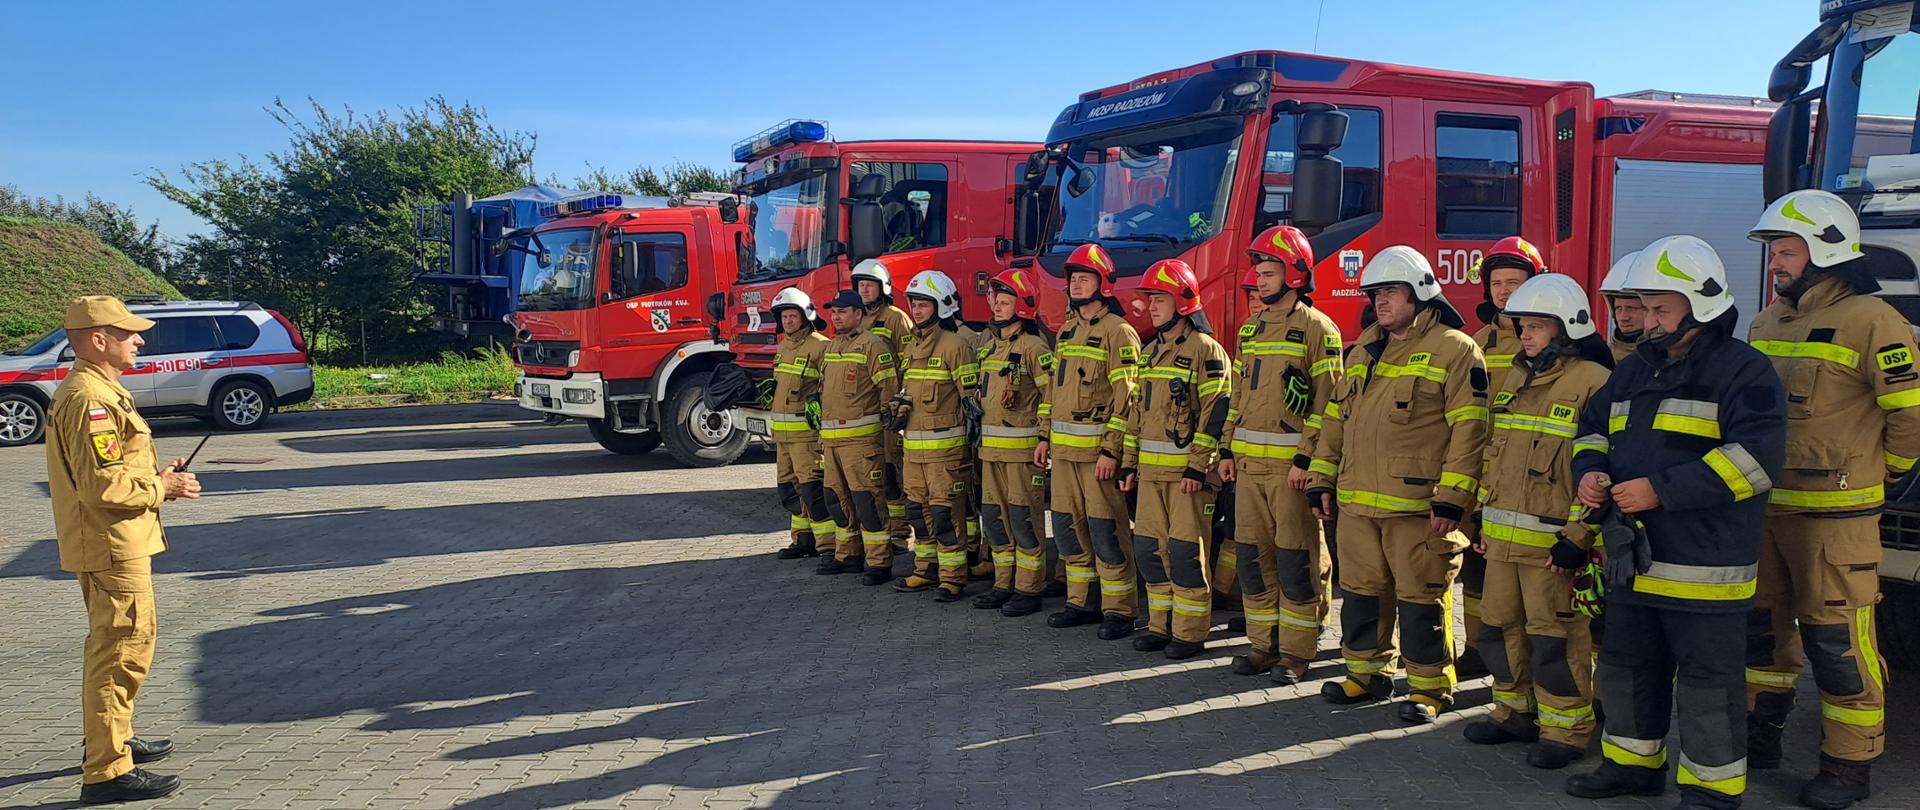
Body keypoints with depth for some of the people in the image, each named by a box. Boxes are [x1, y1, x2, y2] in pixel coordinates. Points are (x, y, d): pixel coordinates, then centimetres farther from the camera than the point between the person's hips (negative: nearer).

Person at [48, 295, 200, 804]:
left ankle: (111, 739, 38)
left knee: (111, 648, 23)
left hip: (114, 543, 11)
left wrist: (156, 477, 10)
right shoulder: (90, 399, -20)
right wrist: (161, 487, -13)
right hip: (112, 546, -11)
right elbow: (103, 485, -27)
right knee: (122, 653, -8)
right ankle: (108, 771, -4)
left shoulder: (96, 390, 14)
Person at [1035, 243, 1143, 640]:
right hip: (1063, 448, 8)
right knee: (1068, 528, 12)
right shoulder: (1067, 330, 16)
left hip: (1098, 450, -8)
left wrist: (1111, 450, -19)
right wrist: (1046, 436, 17)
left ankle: (1119, 610, 5)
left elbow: (1126, 396, -14)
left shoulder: (1117, 332, -9)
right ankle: (1081, 602, 24)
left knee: (1106, 531, -4)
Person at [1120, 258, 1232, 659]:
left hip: (1188, 470, -8)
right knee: (1149, 547, 9)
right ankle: (1161, 625, 21)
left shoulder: (1205, 349, -8)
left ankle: (1191, 633, 6)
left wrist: (1197, 466, -17)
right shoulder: (1150, 352, 16)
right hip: (1151, 470, 8)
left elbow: (1216, 411, -13)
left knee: (1186, 551, -3)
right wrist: (1129, 463, 15)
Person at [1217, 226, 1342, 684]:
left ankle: (1297, 653, 7)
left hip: (1291, 466, -7)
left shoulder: (1317, 328, -6)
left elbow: (1327, 401, -11)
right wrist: (1228, 449, 14)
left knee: (1296, 560, -1)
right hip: (1248, 462, 7)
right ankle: (1264, 643, 20)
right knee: (1252, 555, 10)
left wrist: (1306, 459, -17)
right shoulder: (1252, 329, 16)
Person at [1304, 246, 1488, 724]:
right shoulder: (1362, 352, 17)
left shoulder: (1453, 350, -5)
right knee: (1361, 590, 14)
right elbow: (1335, 419, 21)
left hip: (1417, 505, -7)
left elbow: (1469, 430, -11)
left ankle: (1430, 687, 14)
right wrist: (1322, 479, 15)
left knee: (1422, 598, 1)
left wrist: (1451, 498, -16)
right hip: (1356, 502, 7)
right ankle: (1367, 673, 29)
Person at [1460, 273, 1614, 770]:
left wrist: (1577, 539, -20)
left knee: (1554, 635, -1)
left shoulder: (1593, 383, -12)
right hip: (1503, 538, 8)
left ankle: (1566, 730, 12)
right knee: (1500, 625, 15)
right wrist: (1485, 515, 19)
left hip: (1553, 540, -8)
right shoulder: (1517, 379, 15)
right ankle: (1516, 713, 30)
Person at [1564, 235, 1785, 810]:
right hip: (1633, 559, 8)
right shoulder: (1637, 369, 14)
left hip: (1704, 565, -8)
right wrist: (1590, 470, 3)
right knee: (1627, 667, 18)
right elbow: (1594, 424, 26)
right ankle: (1633, 762, 33)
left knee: (1708, 681, 2)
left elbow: (1757, 457, -21)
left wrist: (1662, 491, -24)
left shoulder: (1743, 370, -10)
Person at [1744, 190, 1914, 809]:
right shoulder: (1768, 322, 13)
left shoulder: (1870, 321, -11)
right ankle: (1760, 736, 29)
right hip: (1763, 507, 7)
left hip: (1834, 513, -7)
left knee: (1837, 640, -1)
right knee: (1762, 625, 15)